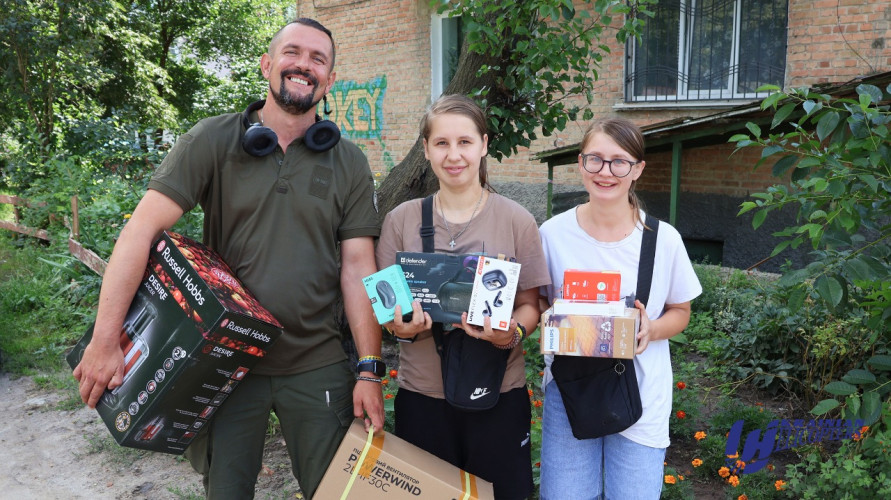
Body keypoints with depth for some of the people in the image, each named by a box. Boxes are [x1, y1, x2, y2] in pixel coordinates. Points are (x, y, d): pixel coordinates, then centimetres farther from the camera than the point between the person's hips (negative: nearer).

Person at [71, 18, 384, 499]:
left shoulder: (349, 163, 1)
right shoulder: (212, 140, -4)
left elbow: (358, 267, -2)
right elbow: (142, 230, -10)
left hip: (317, 366, 1)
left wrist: (370, 369, -7)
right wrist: (105, 342, -17)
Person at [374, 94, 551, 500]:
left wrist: (511, 332, -19)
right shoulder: (401, 220, 0)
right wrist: (402, 325, -17)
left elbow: (530, 306, 2)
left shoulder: (517, 221, -4)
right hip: (421, 394, 1)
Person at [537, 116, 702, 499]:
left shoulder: (664, 239, -7)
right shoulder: (553, 233, -7)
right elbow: (536, 303, 5)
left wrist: (650, 330, -16)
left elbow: (680, 313, 5)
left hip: (641, 400, 0)